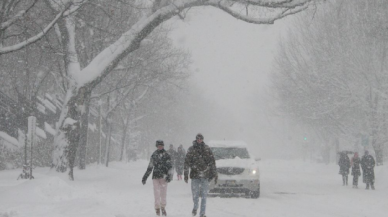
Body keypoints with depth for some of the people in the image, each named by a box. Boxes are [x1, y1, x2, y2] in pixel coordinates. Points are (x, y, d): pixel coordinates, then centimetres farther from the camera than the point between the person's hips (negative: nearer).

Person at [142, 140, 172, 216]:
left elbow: (169, 167, -3)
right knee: (156, 193, -1)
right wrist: (145, 177, 17)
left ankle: (163, 207, 12)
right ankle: (157, 208, 6)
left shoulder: (166, 155, 2)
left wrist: (169, 176, -17)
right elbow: (150, 167, 16)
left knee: (163, 193, -2)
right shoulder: (154, 155, 9)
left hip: (163, 177, -2)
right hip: (155, 176, 2)